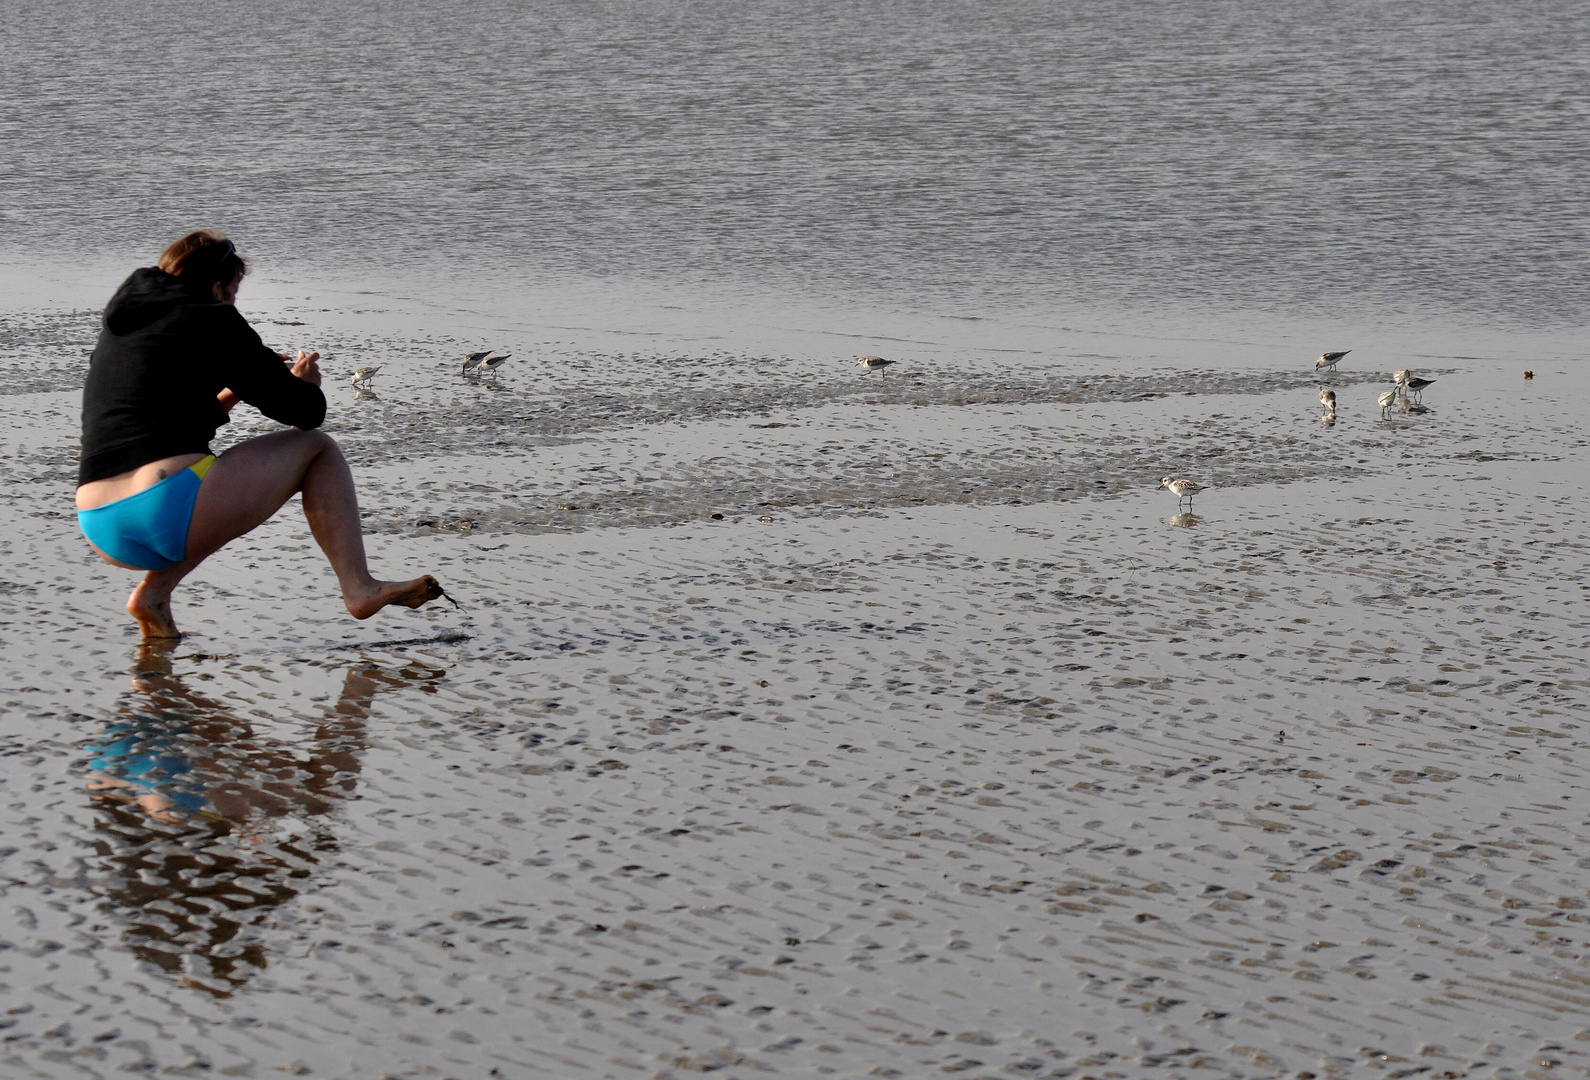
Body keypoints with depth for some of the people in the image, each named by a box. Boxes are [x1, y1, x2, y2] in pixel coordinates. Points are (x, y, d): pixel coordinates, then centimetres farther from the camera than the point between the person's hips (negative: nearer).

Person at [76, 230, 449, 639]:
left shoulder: (119, 327, 25)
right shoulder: (211, 318, 5)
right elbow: (306, 411, 6)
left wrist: (232, 394, 39)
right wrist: (305, 383, 28)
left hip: (100, 533, 7)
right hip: (168, 509, -7)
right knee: (316, 447, 14)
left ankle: (154, 591, 15)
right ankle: (358, 587, 3)